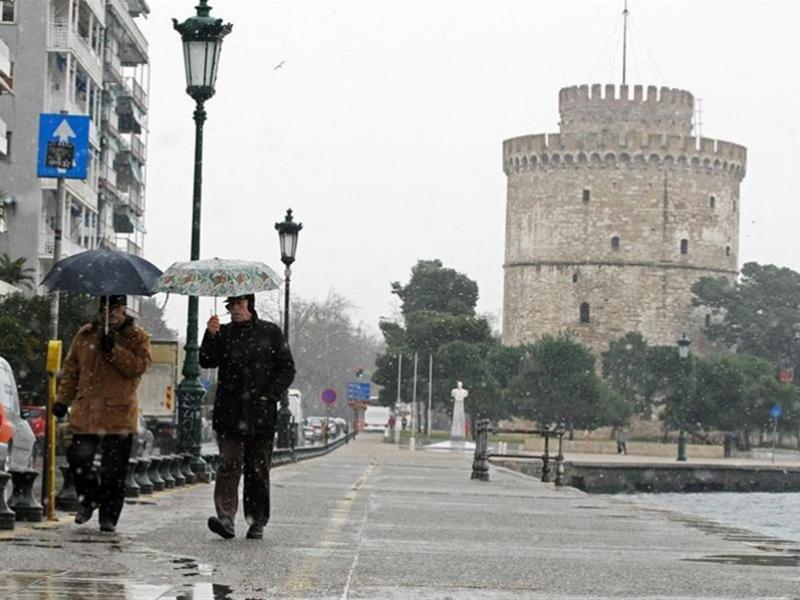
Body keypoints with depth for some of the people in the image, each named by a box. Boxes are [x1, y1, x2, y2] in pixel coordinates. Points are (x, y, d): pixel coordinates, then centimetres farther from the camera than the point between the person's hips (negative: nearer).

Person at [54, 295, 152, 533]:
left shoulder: (137, 338, 4)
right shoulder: (85, 335, 12)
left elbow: (139, 366, -11)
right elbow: (71, 369, 16)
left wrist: (114, 350, -20)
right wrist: (63, 399, 9)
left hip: (119, 413, -2)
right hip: (86, 412, 2)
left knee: (114, 467, -1)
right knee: (79, 458, -5)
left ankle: (109, 515, 10)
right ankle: (88, 499, 21)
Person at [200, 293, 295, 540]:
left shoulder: (270, 332, 7)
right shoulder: (223, 333, 11)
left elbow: (287, 369, 6)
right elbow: (207, 362, -1)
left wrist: (269, 395, -6)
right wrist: (210, 336, -17)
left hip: (261, 414, 0)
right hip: (229, 413, 1)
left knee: (258, 469, 5)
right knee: (228, 464, -11)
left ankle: (257, 522, 13)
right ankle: (225, 517, -18)